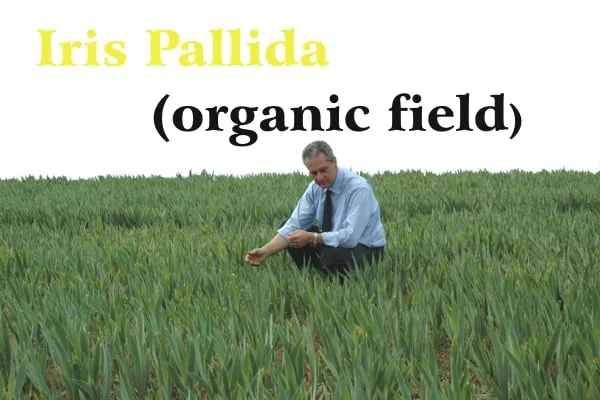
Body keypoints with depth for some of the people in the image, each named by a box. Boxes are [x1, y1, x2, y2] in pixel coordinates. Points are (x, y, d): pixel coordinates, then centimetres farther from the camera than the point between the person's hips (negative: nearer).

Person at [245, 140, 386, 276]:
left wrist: (311, 238, -32)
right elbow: (294, 225, -9)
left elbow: (350, 237, -34)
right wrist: (266, 251, -22)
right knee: (289, 229, -1)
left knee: (332, 254, -37)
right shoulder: (316, 187, -6)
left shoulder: (358, 188, -26)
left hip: (365, 249, -7)